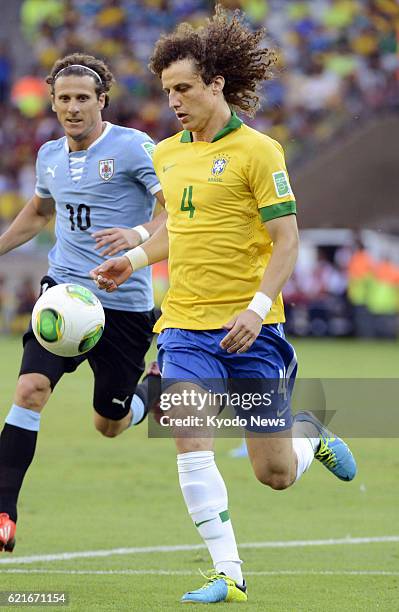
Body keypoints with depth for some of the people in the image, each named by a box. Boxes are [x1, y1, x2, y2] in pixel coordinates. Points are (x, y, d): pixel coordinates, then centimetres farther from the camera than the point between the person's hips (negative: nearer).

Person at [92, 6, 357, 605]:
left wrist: (257, 307, -22)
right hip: (185, 326, 4)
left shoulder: (257, 150, -8)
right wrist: (134, 258, 8)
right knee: (190, 443, -16)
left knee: (276, 474, 2)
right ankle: (228, 573, -11)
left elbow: (286, 241, -10)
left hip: (250, 328, -4)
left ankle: (310, 435, 37)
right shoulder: (166, 155, 10)